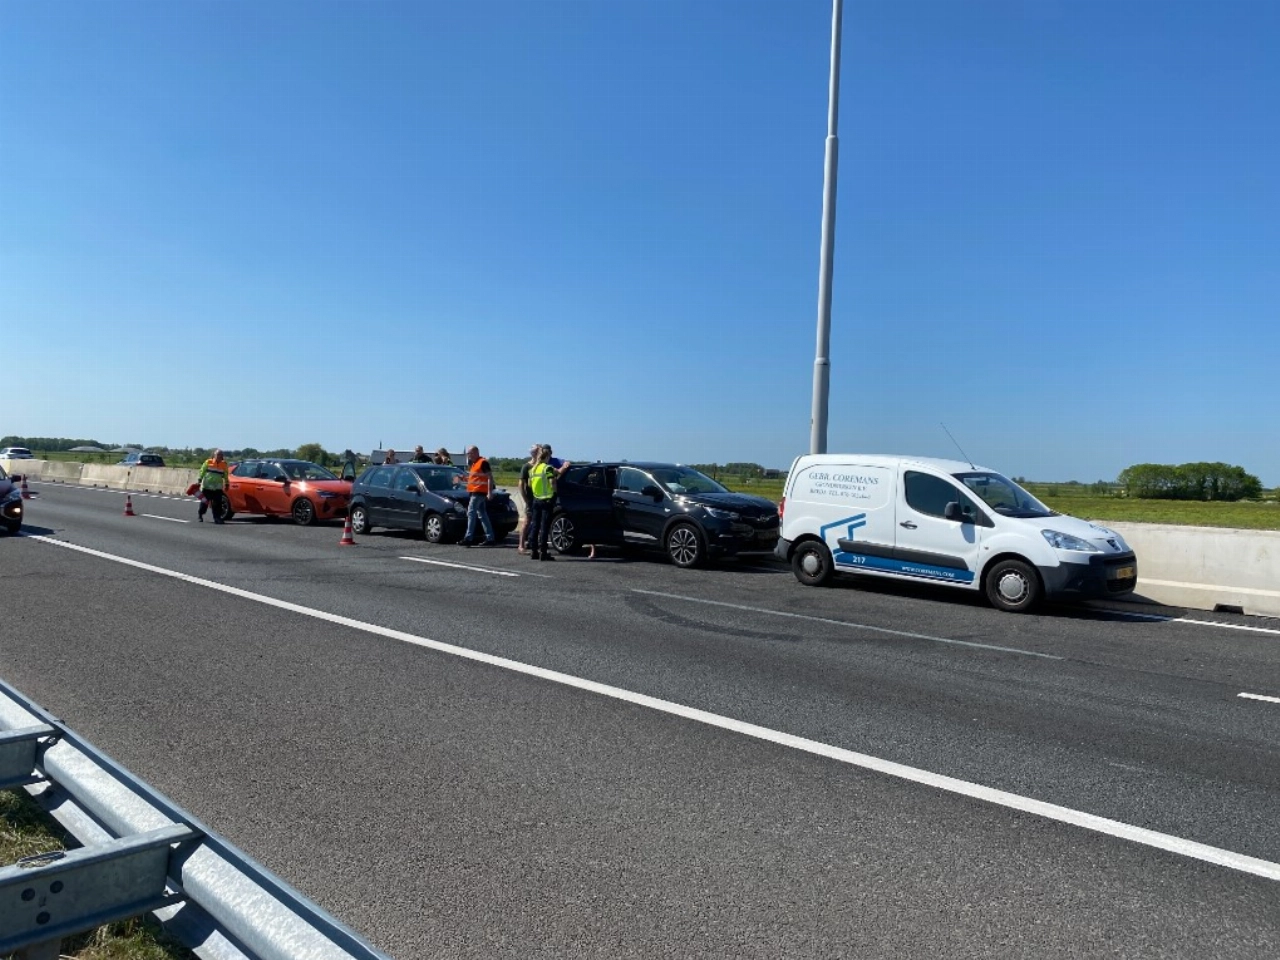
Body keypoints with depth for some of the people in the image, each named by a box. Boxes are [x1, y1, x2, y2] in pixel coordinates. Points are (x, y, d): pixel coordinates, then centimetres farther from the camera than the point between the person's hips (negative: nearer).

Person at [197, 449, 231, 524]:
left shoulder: (224, 465, 7)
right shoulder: (208, 462, 0)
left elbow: (226, 475, 14)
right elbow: (202, 472, 3)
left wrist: (226, 484, 12)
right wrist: (199, 480, -1)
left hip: (218, 488, 1)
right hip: (207, 486, -1)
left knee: (217, 503, -5)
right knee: (204, 502, 6)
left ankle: (217, 518, -4)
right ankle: (200, 515, 24)